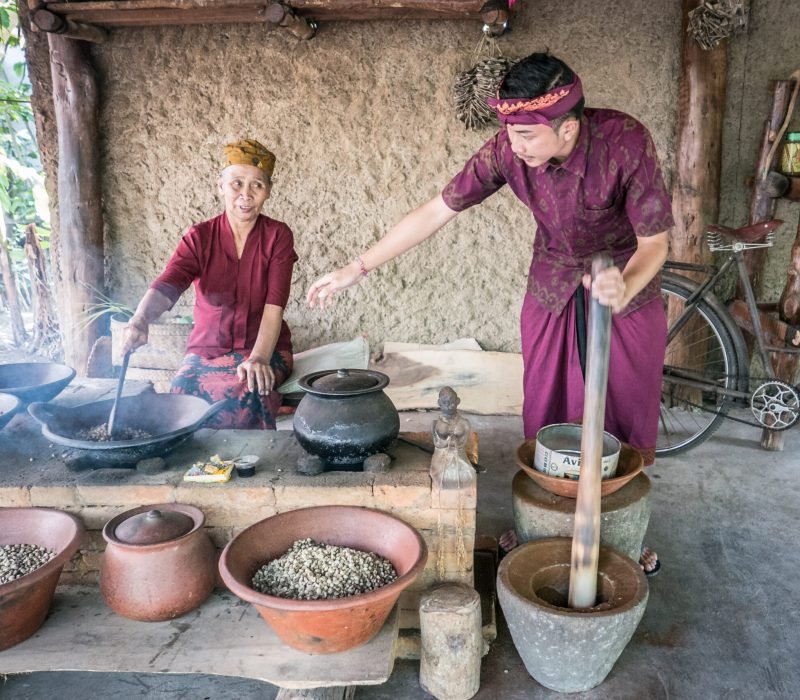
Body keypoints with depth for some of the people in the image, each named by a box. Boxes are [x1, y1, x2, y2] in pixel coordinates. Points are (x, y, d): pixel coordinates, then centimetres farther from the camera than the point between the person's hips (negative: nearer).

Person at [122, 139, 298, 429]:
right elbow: (166, 286, -17)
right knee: (184, 390, -29)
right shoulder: (199, 238, -1)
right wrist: (140, 320, -40)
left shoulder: (278, 236, -3)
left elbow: (274, 305, -13)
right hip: (207, 349, 1)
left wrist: (259, 358, -29)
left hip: (264, 349, -1)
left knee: (240, 394, -33)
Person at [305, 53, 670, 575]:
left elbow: (656, 240, -22)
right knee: (545, 413, 9)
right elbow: (436, 212, -17)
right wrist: (357, 269, -18)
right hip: (551, 288, 2)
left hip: (626, 284, -2)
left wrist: (624, 287, -46)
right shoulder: (507, 149, -22)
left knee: (629, 413, 7)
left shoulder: (626, 142, -29)